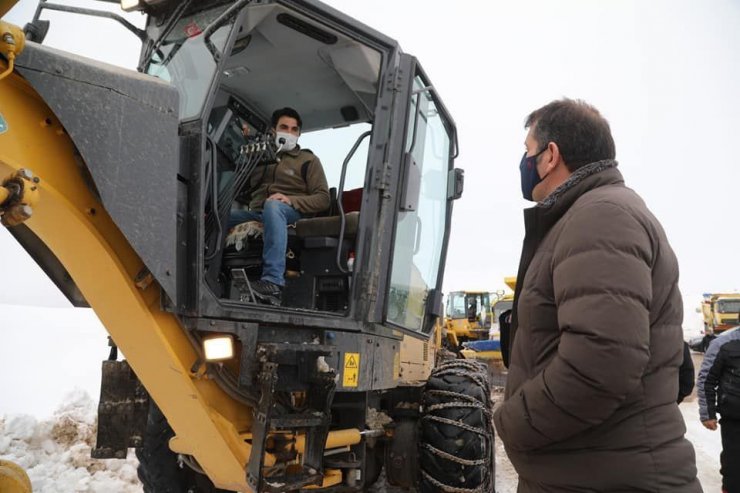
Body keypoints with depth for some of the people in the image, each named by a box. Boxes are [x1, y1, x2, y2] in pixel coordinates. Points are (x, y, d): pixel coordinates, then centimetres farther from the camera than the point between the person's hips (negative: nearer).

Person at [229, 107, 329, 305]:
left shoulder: (308, 160, 16)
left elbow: (323, 199, 2)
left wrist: (290, 200, -14)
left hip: (291, 213, -4)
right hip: (256, 213, 4)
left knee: (272, 205, -41)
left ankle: (273, 282, -54)